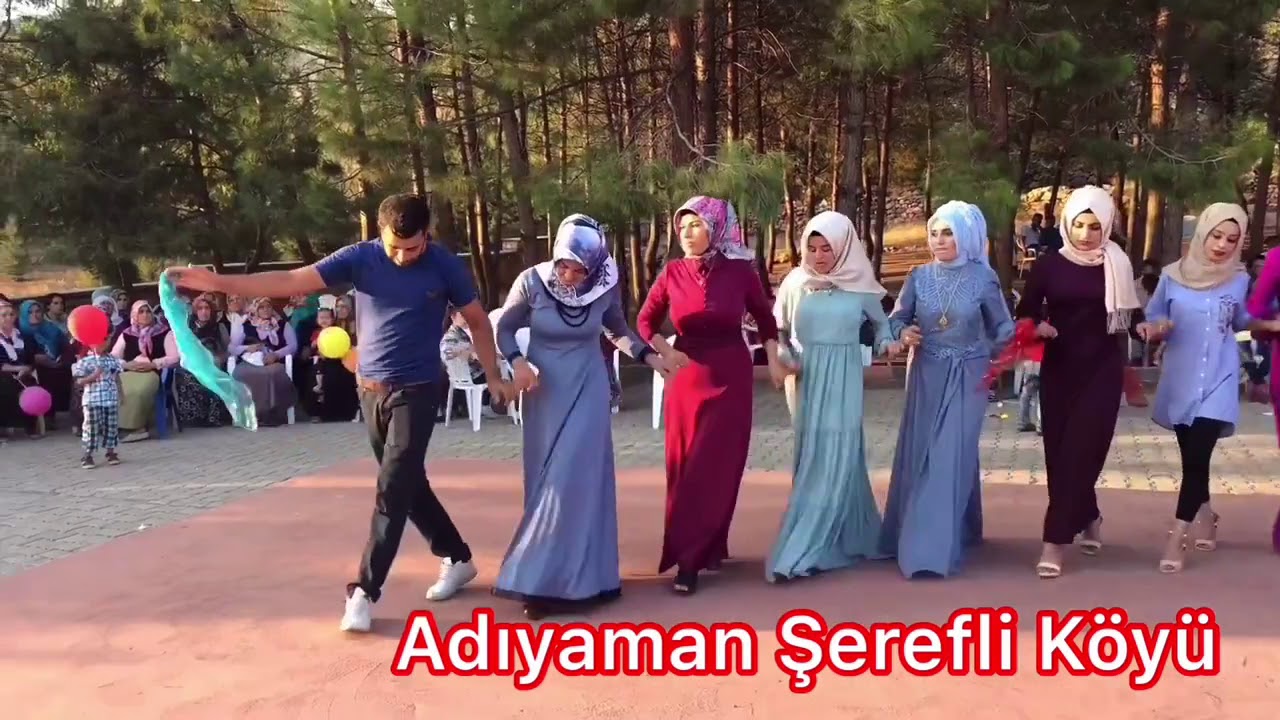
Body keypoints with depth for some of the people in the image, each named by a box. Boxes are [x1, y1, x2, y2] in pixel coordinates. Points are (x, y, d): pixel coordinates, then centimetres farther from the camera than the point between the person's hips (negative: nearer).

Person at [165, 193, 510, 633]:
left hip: (416, 392, -4)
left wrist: (493, 375, 4)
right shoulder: (360, 257, -5)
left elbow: (477, 320, 3)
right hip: (369, 390, 4)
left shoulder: (445, 266, -8)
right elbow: (291, 281, -11)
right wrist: (219, 283, -19)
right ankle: (457, 559, 30)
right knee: (409, 485, 13)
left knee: (392, 491, -8)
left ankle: (365, 591, -1)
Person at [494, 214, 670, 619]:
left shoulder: (606, 287, -10)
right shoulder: (532, 281, -14)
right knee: (547, 479, 5)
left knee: (576, 479, -7)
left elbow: (618, 330, 9)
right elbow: (504, 328, -1)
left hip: (587, 388, 0)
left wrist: (649, 357, -3)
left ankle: (570, 580, 0)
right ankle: (549, 575, 17)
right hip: (544, 389, 0)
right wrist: (517, 361, -18)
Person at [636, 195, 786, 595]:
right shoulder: (672, 273, -3)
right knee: (685, 466, 4)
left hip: (731, 375, -1)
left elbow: (765, 318, 9)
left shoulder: (740, 271, -5)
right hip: (687, 375, 1)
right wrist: (666, 352, -8)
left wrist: (774, 361, 1)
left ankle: (692, 557, 7)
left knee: (719, 465, -1)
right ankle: (692, 553, 17)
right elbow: (645, 321, 7)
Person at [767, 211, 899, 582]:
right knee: (810, 456, 7)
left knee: (835, 457, -6)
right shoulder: (795, 281, 1)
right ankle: (848, 537, 24)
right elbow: (778, 329, 10)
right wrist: (785, 358, -6)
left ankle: (802, 550, -3)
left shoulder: (859, 285, -2)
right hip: (806, 377, 2)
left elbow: (880, 322, 13)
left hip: (843, 380, -2)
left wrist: (887, 343, -7)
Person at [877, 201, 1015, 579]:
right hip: (927, 375, 3)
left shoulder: (983, 277, -5)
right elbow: (896, 318, 5)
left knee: (951, 456, -5)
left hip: (967, 377, -3)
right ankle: (916, 533, 26)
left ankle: (931, 549, -3)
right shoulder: (920, 276, 0)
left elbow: (1002, 328, 2)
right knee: (919, 454, 8)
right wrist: (903, 332, -13)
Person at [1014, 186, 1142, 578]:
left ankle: (1055, 540, -6)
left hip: (1102, 369, -2)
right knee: (1058, 449, 6)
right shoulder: (1048, 265, 0)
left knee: (1080, 450, -8)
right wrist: (1037, 326, -17)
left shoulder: (1117, 266, 1)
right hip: (1059, 369, 2)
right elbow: (1025, 312, 1)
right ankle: (1088, 519, 31)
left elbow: (1129, 316, 9)